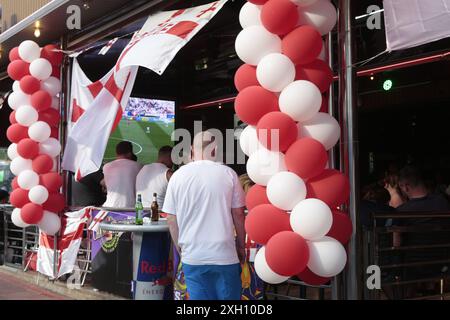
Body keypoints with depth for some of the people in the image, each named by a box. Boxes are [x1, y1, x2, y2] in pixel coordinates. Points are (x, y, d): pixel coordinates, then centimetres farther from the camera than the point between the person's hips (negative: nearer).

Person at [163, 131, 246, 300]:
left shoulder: (177, 176, 0)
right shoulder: (228, 173, -4)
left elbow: (171, 219, 3)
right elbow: (238, 214, 1)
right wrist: (241, 246, 13)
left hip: (192, 257, 1)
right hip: (225, 255, -1)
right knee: (229, 295, 12)